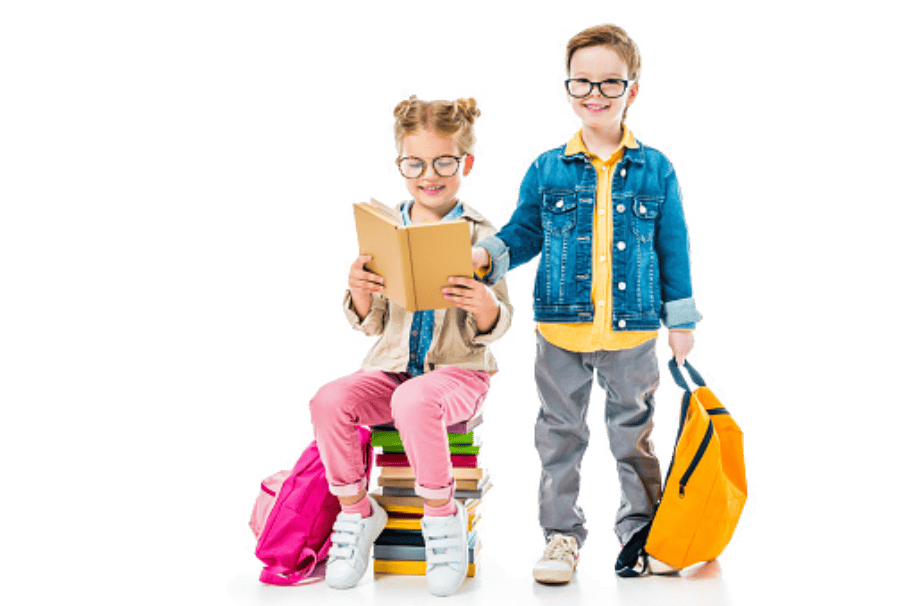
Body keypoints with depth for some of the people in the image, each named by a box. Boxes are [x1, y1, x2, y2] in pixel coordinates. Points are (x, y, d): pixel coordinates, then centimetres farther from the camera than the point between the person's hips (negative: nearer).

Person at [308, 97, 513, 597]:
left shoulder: (481, 234, -2)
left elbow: (497, 326, -2)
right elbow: (371, 325, 8)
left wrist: (487, 308, -26)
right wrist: (359, 295, -15)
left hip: (460, 369, -3)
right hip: (391, 366, 4)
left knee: (413, 401, -36)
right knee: (328, 401, -24)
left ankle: (442, 516, -12)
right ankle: (356, 512, -2)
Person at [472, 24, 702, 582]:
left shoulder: (656, 169, 0)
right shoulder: (547, 169, 1)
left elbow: (673, 249, 4)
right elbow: (523, 234, 7)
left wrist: (681, 321, 4)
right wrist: (486, 256, -14)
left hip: (633, 332, 0)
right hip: (561, 330, 1)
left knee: (635, 435, 12)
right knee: (560, 436, 10)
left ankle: (644, 528, 30)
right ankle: (562, 535, 24)